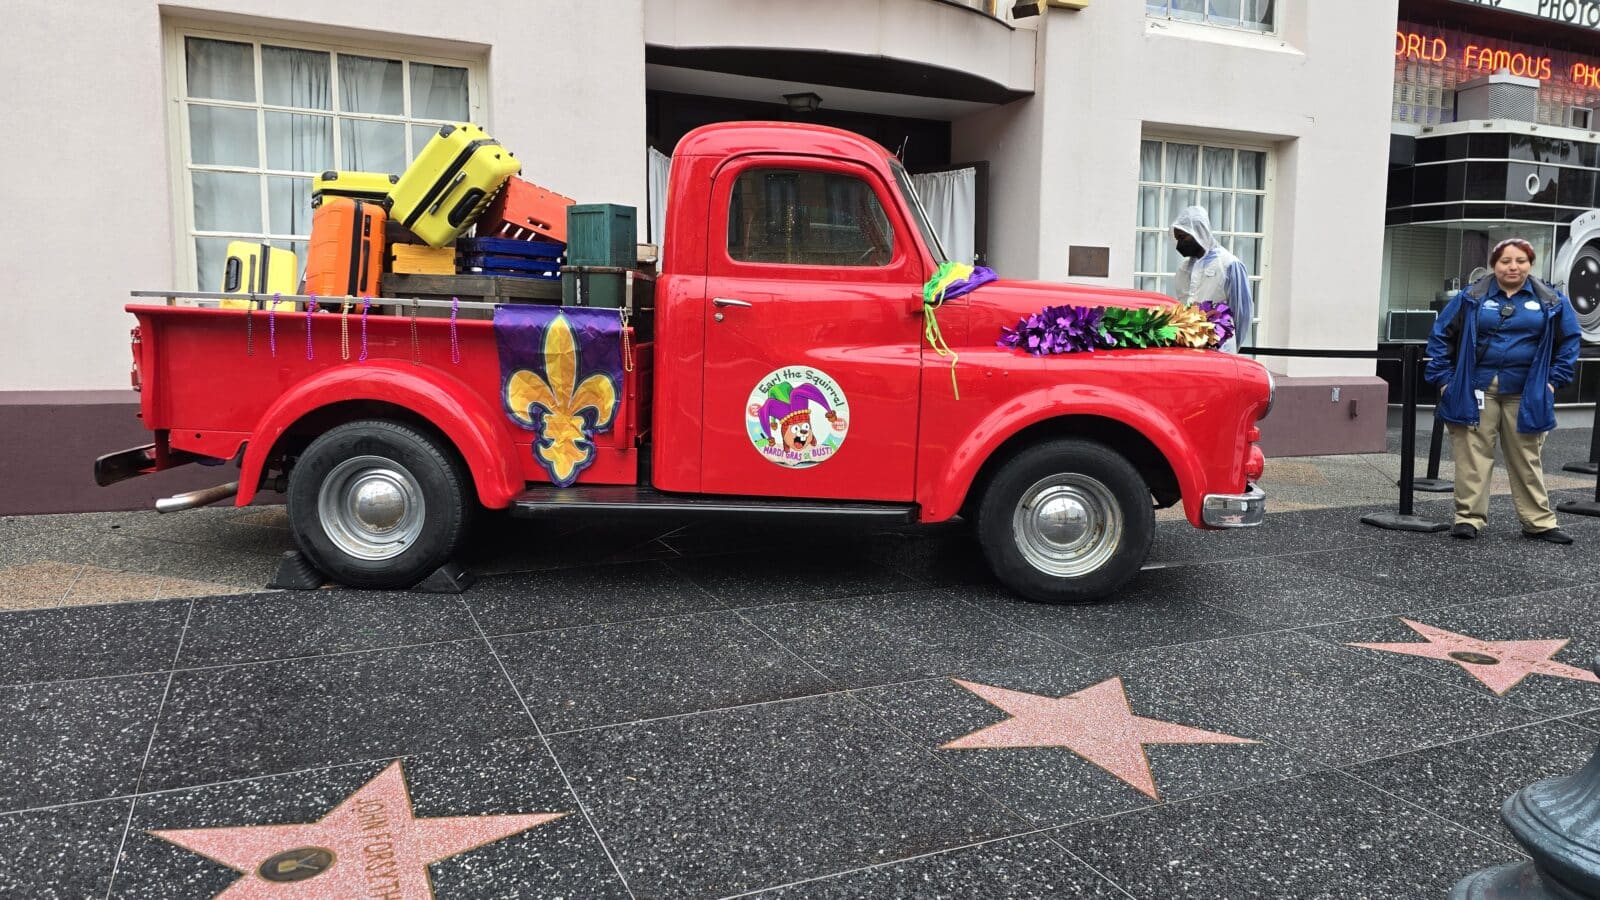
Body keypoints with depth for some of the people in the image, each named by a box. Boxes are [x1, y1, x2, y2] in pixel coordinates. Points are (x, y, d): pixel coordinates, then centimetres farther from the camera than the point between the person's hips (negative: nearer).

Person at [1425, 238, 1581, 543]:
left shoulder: (1550, 301, 5)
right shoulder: (1471, 297, 1)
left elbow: (1569, 340, 12)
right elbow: (1441, 336, 4)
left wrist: (1555, 379, 3)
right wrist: (1442, 378, -2)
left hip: (1525, 394, 1)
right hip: (1476, 391, -1)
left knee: (1527, 459, 9)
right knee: (1473, 456, 0)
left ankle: (1539, 522, 17)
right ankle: (1469, 518, 8)